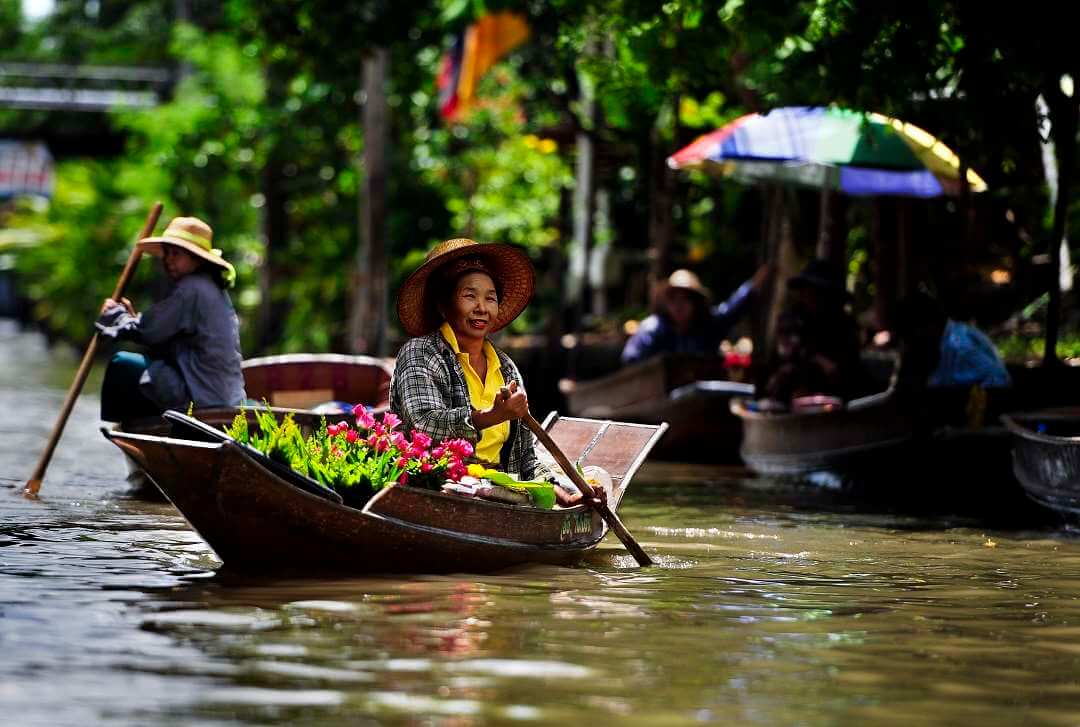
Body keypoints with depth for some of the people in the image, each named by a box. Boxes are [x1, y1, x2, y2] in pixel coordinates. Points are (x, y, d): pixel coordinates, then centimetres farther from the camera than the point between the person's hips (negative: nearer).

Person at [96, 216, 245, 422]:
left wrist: (117, 314, 5)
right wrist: (132, 318, 7)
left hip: (200, 397, -10)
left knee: (121, 364, -1)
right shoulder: (214, 288, 17)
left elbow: (148, 332, -12)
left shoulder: (190, 289, -14)